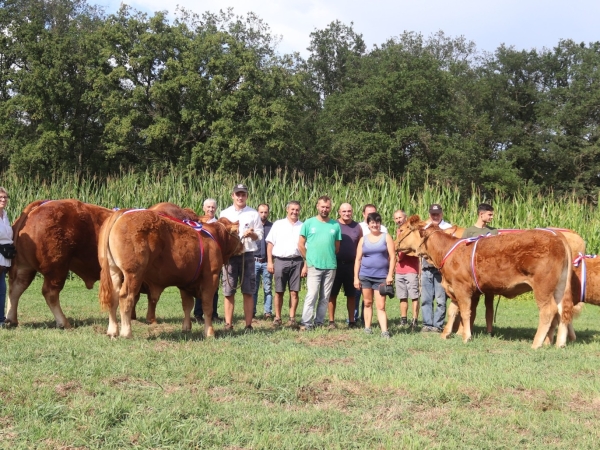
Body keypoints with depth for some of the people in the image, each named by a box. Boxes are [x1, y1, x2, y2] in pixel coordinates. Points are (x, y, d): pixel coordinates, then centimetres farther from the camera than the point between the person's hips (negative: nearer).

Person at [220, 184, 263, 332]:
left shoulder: (253, 214, 7)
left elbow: (259, 236, 6)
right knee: (229, 292, 1)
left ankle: (248, 325, 3)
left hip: (247, 255, -1)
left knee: (248, 292, -1)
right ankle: (228, 324, 7)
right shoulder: (224, 213, 11)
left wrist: (252, 234, -15)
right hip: (229, 255, 1)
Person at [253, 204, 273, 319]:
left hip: (267, 262, -1)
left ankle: (268, 312, 5)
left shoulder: (272, 226, 6)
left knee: (267, 288, 1)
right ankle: (252, 312, 8)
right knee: (253, 288, 3)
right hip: (254, 261, 1)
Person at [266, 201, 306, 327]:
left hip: (296, 262, 0)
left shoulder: (303, 227, 9)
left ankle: (292, 318, 6)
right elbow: (270, 243, 7)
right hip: (280, 261, 0)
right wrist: (269, 262, -1)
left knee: (294, 292, 0)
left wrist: (305, 265, -2)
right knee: (279, 292, 3)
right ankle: (277, 318, 10)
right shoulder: (278, 224, 9)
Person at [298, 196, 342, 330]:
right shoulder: (309, 223, 2)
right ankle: (306, 323, -9)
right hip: (314, 266, -3)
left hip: (330, 266, 3)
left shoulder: (335, 225, 7)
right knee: (312, 295, -11)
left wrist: (329, 257, 8)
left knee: (325, 297, 6)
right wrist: (309, 259, 7)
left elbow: (337, 247, 14)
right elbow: (301, 244, 5)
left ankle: (319, 322, 13)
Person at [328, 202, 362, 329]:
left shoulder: (357, 227, 6)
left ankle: (351, 321, 14)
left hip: (351, 265, 2)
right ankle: (331, 321, 8)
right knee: (333, 293, 2)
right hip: (335, 264, -2)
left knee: (351, 294, 7)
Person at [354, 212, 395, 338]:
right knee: (368, 303, 10)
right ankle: (367, 327, 19)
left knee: (381, 306, -5)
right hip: (365, 275, 2)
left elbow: (392, 257, -1)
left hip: (381, 276, -2)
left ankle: (384, 331, -9)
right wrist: (356, 278, 2)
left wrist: (390, 275, -9)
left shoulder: (386, 237, 3)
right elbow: (358, 259, 8)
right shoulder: (363, 239, 8)